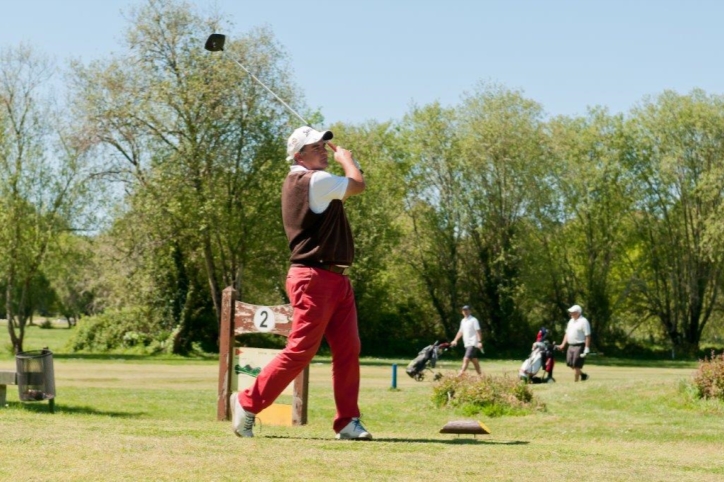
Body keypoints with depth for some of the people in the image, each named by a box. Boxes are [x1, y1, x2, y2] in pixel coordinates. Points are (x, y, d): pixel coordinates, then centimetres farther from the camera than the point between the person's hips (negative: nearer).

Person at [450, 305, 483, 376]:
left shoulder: (473, 320, -8)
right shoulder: (463, 321, 16)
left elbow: (478, 331, -14)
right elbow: (461, 331, 23)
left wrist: (479, 342, -23)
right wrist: (455, 340, 13)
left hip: (473, 344, -8)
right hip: (467, 344, 8)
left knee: (466, 359, -16)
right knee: (474, 360, 12)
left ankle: (460, 375, -22)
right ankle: (480, 375, 18)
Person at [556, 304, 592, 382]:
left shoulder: (583, 321, -11)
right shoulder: (571, 321, 15)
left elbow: (587, 336, -15)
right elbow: (567, 333, 21)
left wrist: (587, 349, -20)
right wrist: (563, 344, 13)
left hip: (579, 346, -8)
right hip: (571, 346, 8)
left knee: (577, 365, -6)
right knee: (569, 363, 9)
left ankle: (575, 381, 2)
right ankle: (583, 375, 25)